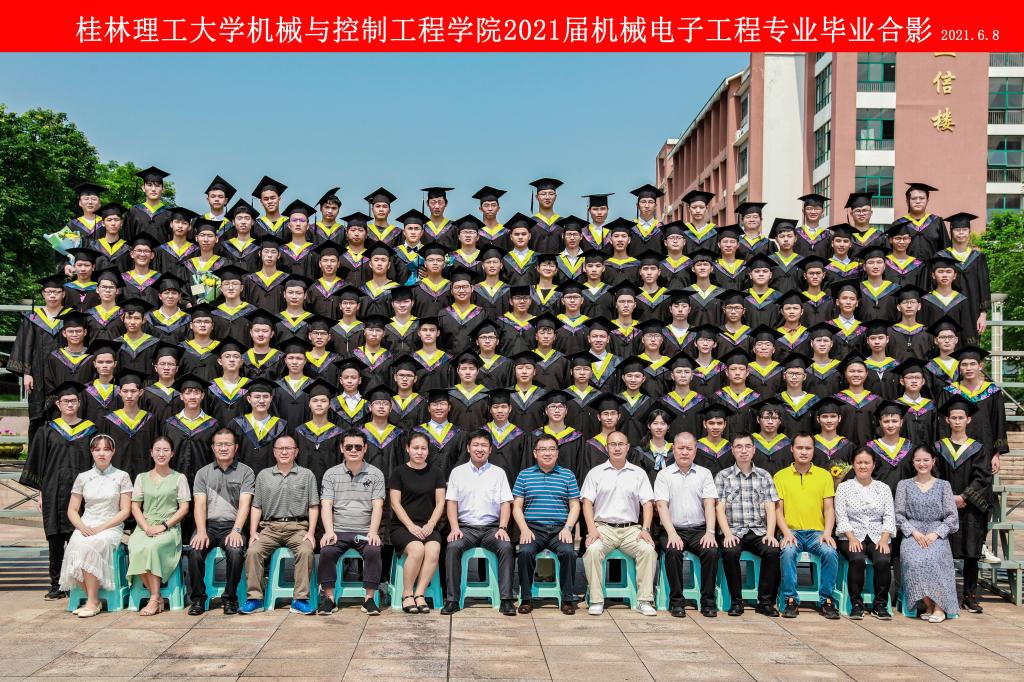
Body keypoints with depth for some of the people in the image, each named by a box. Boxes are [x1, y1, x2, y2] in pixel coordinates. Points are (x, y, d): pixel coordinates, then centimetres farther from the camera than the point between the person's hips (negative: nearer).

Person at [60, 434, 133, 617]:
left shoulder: (121, 477, 4)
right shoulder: (83, 477, 12)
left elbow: (125, 511, 0)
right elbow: (72, 510, 12)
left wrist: (101, 527, -12)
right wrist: (82, 527, -8)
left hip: (111, 527, -3)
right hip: (85, 526, 3)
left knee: (89, 547, -34)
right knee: (75, 547, -31)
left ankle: (93, 601, -23)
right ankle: (93, 599, -17)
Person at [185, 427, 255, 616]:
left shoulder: (246, 472, 7)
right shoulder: (203, 473, 14)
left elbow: (244, 505, -4)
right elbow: (200, 505, 2)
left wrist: (236, 531, -19)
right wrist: (201, 532, -14)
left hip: (232, 526, -2)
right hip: (208, 525, 2)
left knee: (235, 551, -32)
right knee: (194, 551, -29)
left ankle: (230, 598, -11)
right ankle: (198, 598, -10)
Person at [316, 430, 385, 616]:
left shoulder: (376, 474, 8)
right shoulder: (331, 474, 10)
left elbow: (377, 506, 1)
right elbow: (326, 505, 2)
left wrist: (373, 531, -15)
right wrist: (329, 531, -14)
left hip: (365, 531, 0)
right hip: (338, 530, 1)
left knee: (373, 551, -30)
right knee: (326, 551, -29)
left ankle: (369, 598, -19)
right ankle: (328, 598, -15)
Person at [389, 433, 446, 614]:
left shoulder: (436, 473, 14)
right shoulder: (399, 472, 6)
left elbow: (440, 503, 9)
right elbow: (395, 503, -1)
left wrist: (430, 524, -7)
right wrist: (411, 525, -13)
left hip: (428, 526, 2)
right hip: (402, 526, -2)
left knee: (434, 550, -30)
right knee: (417, 549, -32)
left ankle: (419, 594, -23)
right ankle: (407, 595, -18)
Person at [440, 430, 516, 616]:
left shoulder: (498, 473, 12)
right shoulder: (458, 472, 11)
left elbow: (505, 503, 6)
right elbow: (451, 502, 6)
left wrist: (502, 528, -9)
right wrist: (455, 528, -8)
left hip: (492, 527, 0)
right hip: (466, 527, 0)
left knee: (506, 547, -30)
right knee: (452, 547, -30)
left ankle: (506, 600, -24)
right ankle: (452, 599, -23)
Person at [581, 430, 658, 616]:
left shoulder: (639, 473, 13)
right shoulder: (596, 473, 11)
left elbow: (647, 503, 7)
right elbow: (587, 502, 3)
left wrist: (645, 529, -8)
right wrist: (592, 529, -11)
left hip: (631, 528, 1)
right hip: (603, 527, -1)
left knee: (648, 549, -27)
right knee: (593, 550, -31)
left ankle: (644, 600, -18)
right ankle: (596, 600, -23)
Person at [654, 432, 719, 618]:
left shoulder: (704, 474, 13)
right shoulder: (664, 475, 7)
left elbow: (709, 504, 2)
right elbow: (662, 505, -4)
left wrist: (710, 532, -13)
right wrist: (672, 533, -18)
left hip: (699, 529, 2)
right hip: (673, 529, -1)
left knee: (712, 551, -27)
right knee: (673, 551, -32)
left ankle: (708, 602, -15)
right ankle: (676, 601, -18)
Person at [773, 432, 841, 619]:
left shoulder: (824, 475, 11)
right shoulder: (780, 476, 8)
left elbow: (829, 508, 7)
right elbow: (778, 509, 3)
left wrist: (827, 533, -10)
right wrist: (786, 532, -13)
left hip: (817, 532, 1)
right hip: (792, 532, -1)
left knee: (830, 552, -30)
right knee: (788, 551, -34)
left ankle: (826, 601, -14)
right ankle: (791, 601, -21)